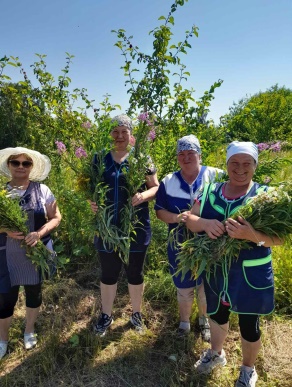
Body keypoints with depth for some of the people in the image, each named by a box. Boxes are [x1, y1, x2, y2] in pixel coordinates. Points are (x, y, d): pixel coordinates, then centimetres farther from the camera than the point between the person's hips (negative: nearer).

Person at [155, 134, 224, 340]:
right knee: (183, 287, 18)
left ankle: (204, 320, 46)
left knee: (206, 285, 18)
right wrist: (176, 217, -19)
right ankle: (184, 322, 43)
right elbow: (159, 210, 1)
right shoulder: (168, 182, 0)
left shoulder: (216, 176, -7)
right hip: (180, 246, 2)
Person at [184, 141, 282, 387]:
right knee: (216, 314, 25)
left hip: (251, 276, -3)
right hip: (216, 272, 3)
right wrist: (205, 223, -25)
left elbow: (278, 238, -15)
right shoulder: (211, 193, -3)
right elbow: (190, 220, -2)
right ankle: (216, 353, 55)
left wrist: (251, 234, -36)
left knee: (249, 324, 16)